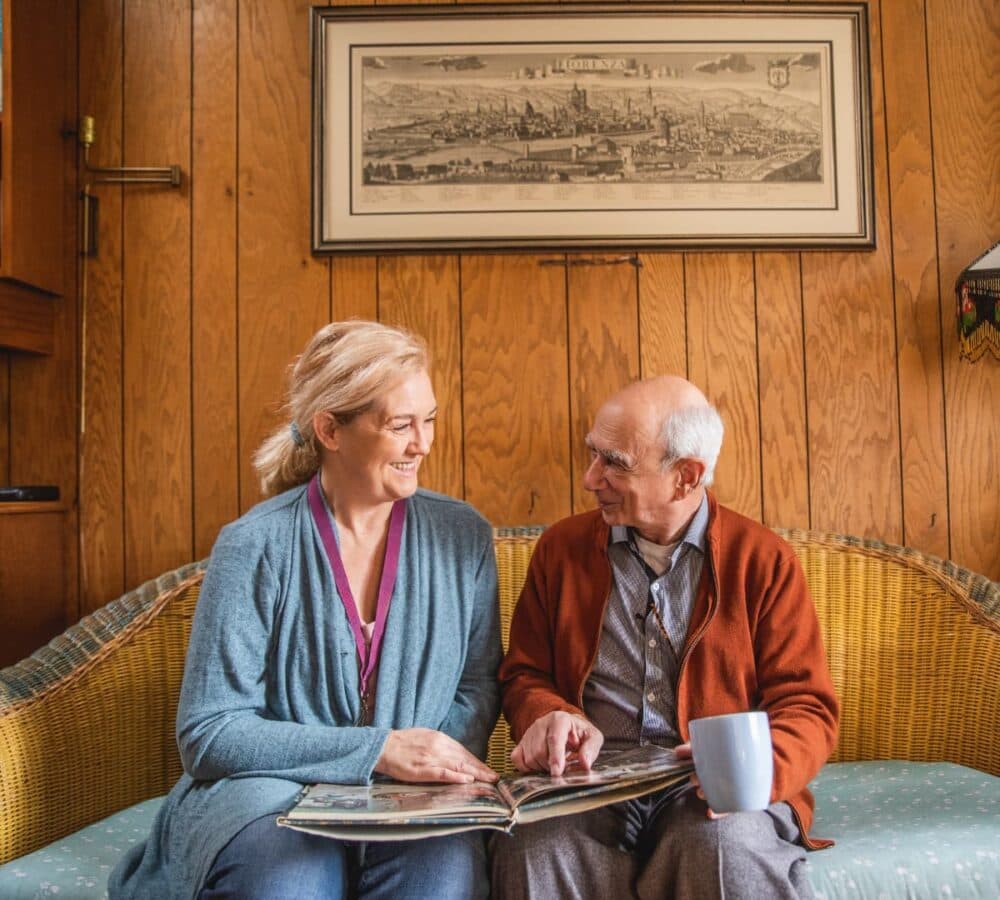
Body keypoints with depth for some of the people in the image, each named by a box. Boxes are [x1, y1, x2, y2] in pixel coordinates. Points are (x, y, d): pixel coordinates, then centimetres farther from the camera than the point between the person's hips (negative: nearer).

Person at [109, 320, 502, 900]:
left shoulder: (463, 536, 2)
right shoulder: (256, 546, -9)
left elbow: (478, 685, 7)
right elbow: (209, 731, -10)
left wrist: (444, 773, -14)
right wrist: (378, 750, -17)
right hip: (276, 791, -1)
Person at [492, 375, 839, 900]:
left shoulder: (763, 559, 3)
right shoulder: (562, 547, 9)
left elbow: (808, 708, 1)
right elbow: (524, 675, 13)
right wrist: (549, 718, -11)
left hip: (712, 792, -1)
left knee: (730, 853, -33)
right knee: (532, 852, -29)